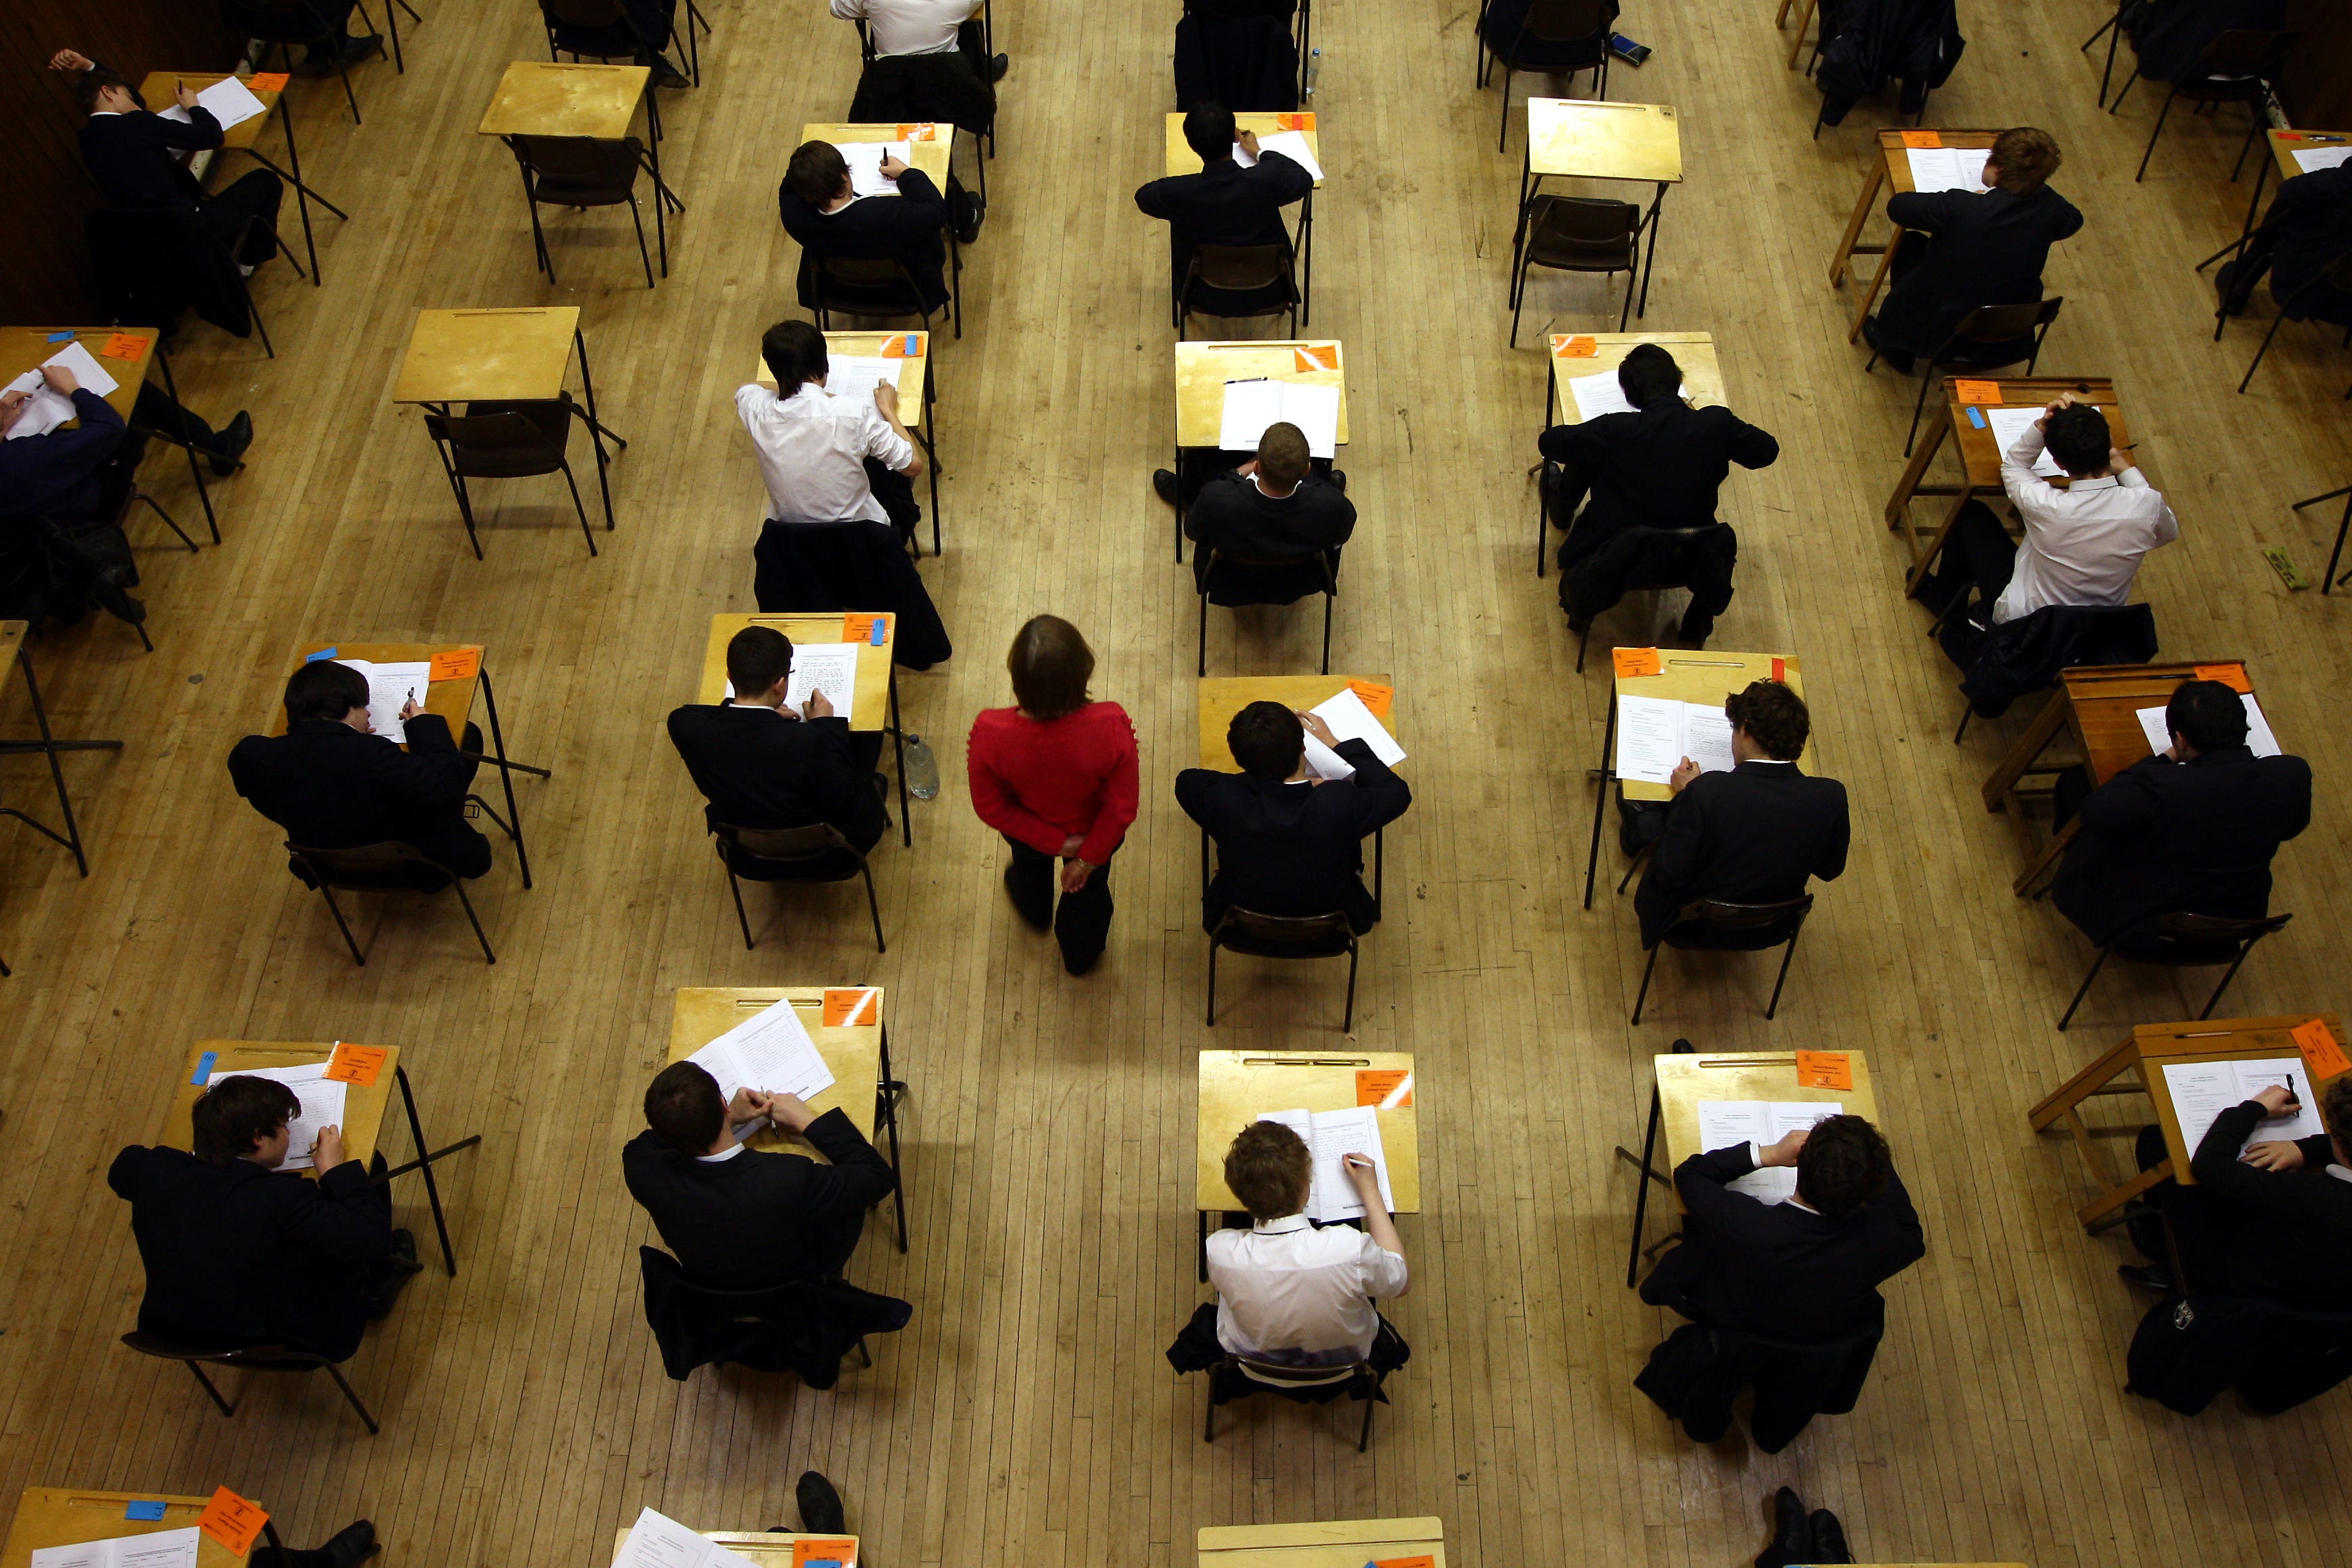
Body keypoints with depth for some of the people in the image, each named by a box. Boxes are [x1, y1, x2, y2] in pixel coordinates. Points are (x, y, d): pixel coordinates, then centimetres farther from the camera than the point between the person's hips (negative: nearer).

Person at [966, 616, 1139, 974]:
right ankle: (1080, 955, 66)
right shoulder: (1112, 727, -41)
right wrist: (1089, 857, -8)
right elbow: (1122, 808, -25)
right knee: (1088, 887, 35)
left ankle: (1036, 914, 74)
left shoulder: (990, 733, -39)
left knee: (1030, 868, 39)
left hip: (1027, 832, 1)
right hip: (1095, 833, -1)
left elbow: (991, 807, -22)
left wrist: (1056, 842, -10)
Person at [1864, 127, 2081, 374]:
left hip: (1942, 337, -4)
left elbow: (1897, 205, -13)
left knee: (1911, 244, 18)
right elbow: (2073, 219, 10)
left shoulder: (1959, 208, -30)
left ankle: (1898, 350, 34)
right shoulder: (2048, 208, -15)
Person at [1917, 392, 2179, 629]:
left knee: (1972, 513, 13)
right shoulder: (2148, 505, -26)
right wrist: (2127, 470, 3)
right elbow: (2170, 531, 1)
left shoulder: (2046, 506, -33)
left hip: (2022, 622, -4)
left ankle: (1942, 595, 38)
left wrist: (2041, 425, -23)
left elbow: (2012, 466, -8)